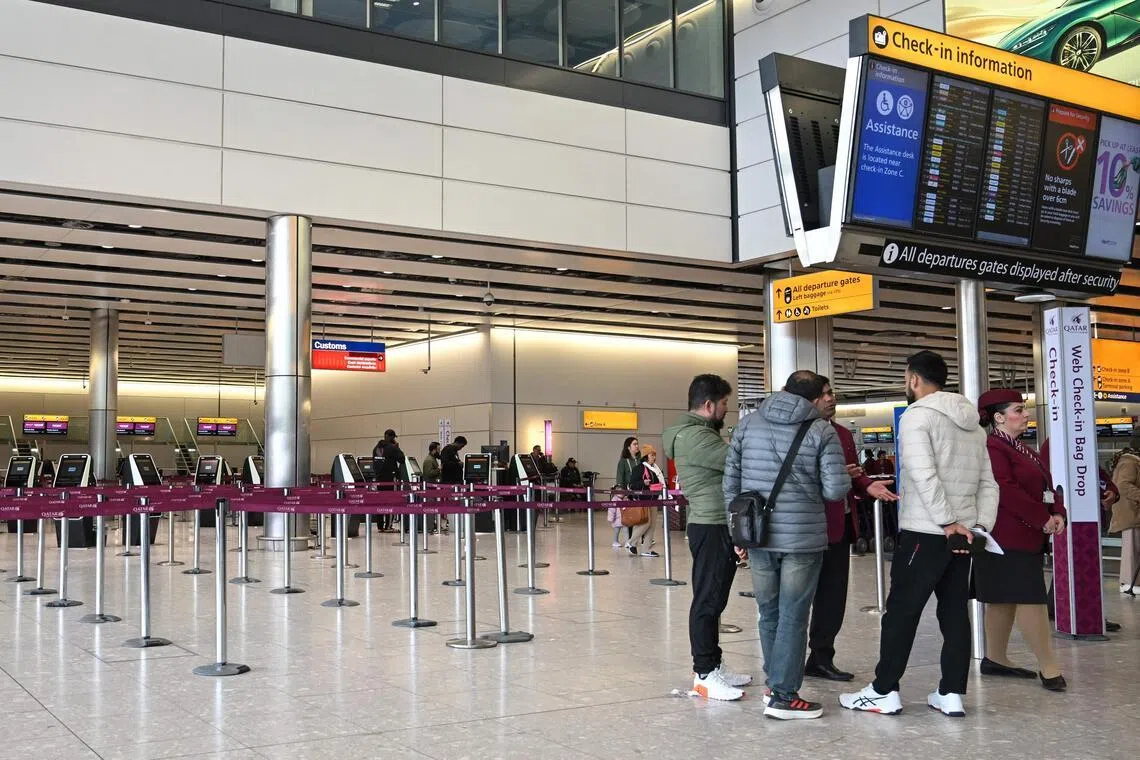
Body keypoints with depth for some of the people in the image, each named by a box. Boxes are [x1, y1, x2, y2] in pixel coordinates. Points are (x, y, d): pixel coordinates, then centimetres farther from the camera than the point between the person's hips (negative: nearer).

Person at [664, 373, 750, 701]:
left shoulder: (703, 432, 18)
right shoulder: (693, 436, -17)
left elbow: (730, 465, 17)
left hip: (720, 526, 10)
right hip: (711, 528, -10)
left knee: (714, 600, 14)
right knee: (707, 600, -6)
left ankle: (714, 664, 22)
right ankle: (704, 674, -1)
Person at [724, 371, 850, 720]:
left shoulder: (748, 423, 5)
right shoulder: (821, 431, -5)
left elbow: (731, 483, 7)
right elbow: (836, 490, -10)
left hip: (758, 535, 4)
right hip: (803, 538, -4)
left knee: (769, 613, 17)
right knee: (793, 617, 3)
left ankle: (775, 681, 29)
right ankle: (783, 695, 5)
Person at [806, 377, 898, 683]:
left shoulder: (843, 434, 16)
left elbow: (854, 475, 18)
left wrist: (868, 486, -2)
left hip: (842, 525, 8)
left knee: (834, 595, 13)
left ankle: (821, 658, 25)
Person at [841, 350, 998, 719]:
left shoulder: (916, 416, -8)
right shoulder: (973, 423, 17)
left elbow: (924, 477, -20)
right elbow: (988, 483, 12)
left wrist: (947, 522, -17)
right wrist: (981, 526, 4)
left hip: (925, 533, -7)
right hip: (963, 534, 7)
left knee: (902, 610, -1)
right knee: (955, 611, 9)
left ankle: (884, 692, 5)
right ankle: (951, 694, 11)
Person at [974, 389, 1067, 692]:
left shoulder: (1022, 449, 19)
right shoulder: (992, 448, -14)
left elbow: (1045, 485, 17)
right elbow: (1006, 491, -22)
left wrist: (1057, 513, -1)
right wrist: (1042, 519, -18)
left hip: (1028, 537, 10)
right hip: (1008, 538, -10)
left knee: (1004, 599, 14)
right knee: (1030, 599, -9)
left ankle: (995, 659, 21)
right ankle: (1049, 667, -6)